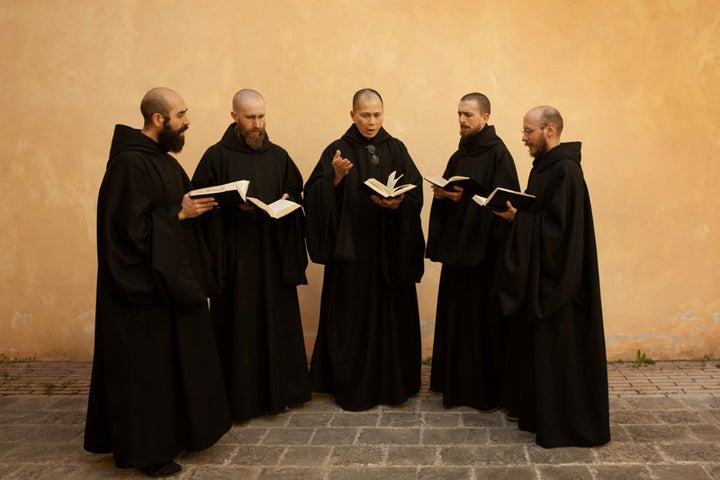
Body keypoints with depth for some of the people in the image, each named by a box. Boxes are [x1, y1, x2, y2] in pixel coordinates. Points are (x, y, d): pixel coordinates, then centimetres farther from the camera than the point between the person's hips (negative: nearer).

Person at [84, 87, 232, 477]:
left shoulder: (163, 160, 12)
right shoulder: (129, 163, -18)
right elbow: (131, 225, -23)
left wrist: (194, 206, 1)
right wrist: (180, 213, -18)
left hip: (172, 277, 10)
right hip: (144, 284, -10)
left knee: (178, 356, 15)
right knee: (147, 365, 1)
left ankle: (175, 432, 29)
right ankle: (146, 449, 16)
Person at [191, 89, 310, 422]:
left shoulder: (278, 156, 10)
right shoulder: (217, 156, -1)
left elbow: (297, 191, 15)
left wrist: (287, 201, -6)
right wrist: (232, 204, -18)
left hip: (274, 254, 4)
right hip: (234, 256, -3)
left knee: (277, 321, 7)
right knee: (238, 324, 1)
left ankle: (278, 390, 21)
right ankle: (239, 397, 13)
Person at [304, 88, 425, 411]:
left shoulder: (397, 150, 8)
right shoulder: (337, 151, 2)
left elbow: (415, 193, 0)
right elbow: (315, 195, -6)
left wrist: (397, 202, -19)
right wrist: (336, 177, -23)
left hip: (390, 248, 2)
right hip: (351, 248, -2)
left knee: (391, 314, 7)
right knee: (352, 317, 2)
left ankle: (393, 382, 21)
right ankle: (352, 386, 15)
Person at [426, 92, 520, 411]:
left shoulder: (498, 154, -8)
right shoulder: (459, 156, 16)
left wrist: (466, 197, -23)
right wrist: (441, 194, -3)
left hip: (484, 250, -8)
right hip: (457, 247, 8)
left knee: (483, 319, -2)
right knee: (455, 317, 12)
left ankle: (488, 390, 11)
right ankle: (457, 382, 24)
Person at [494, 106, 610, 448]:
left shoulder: (565, 171, -17)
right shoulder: (547, 167, 13)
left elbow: (556, 227, -22)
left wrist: (517, 217, -15)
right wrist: (515, 213, 1)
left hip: (556, 276, -10)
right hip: (539, 274, 10)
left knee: (557, 350, -1)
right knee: (537, 346, 16)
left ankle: (565, 424, 12)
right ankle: (540, 411, 28)